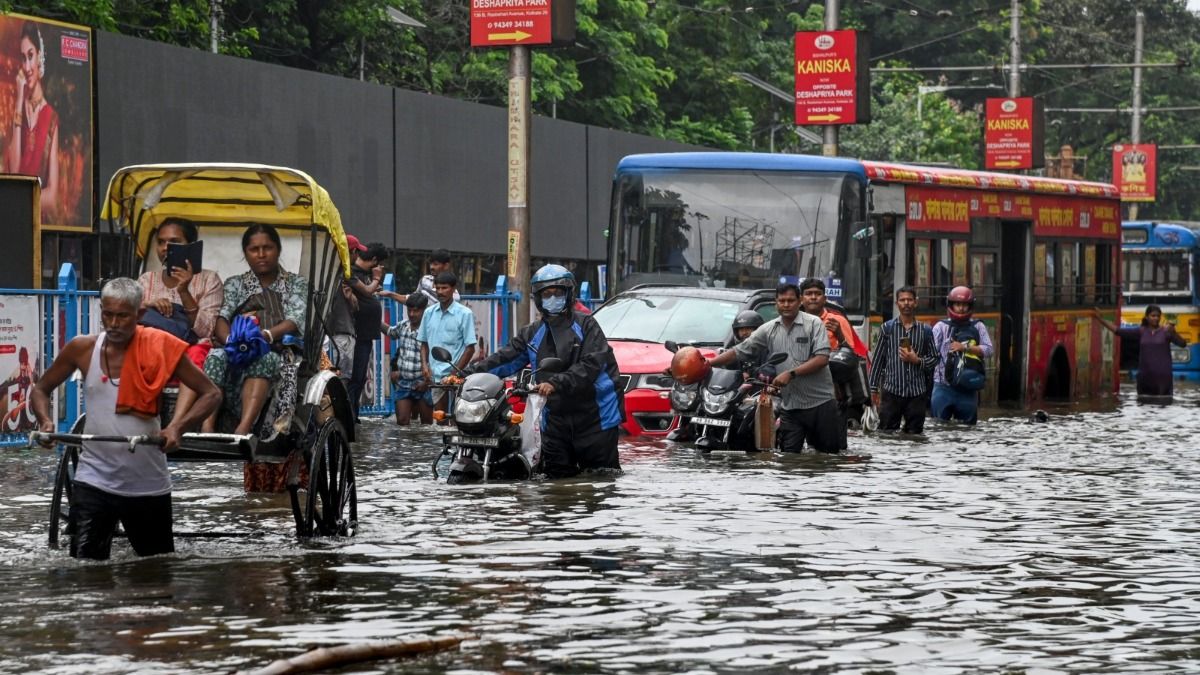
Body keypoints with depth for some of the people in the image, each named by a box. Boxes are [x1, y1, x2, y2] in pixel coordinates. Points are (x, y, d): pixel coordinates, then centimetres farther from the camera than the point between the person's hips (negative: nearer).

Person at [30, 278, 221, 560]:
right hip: (94, 480, 0)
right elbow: (41, 389, 11)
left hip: (148, 482, 0)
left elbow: (211, 394, -4)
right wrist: (45, 420, -11)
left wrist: (177, 427, -21)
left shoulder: (161, 349, -8)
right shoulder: (82, 349, -3)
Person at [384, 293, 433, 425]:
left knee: (426, 423, 8)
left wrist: (427, 381, -18)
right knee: (402, 421, -6)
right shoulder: (403, 325, 3)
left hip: (422, 385, -5)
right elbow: (390, 332, 27)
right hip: (403, 383, 5)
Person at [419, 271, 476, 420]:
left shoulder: (464, 314, -2)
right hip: (434, 374, 5)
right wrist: (424, 365, 2)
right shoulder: (430, 313, 13)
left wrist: (455, 372, -10)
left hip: (454, 374, -5)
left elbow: (470, 347, -3)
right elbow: (424, 343, 20)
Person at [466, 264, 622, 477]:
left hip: (594, 418, -5)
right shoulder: (532, 334, 13)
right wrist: (468, 373, -9)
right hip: (555, 418, 5)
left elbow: (591, 364, -17)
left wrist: (556, 383, -28)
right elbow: (504, 359, 6)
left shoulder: (585, 325, -3)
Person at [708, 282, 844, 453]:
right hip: (790, 407, 4)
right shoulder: (768, 330, 9)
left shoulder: (814, 324, -4)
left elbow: (822, 359, -14)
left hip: (820, 404, -4)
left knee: (833, 454, 3)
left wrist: (791, 373, -20)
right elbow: (739, 351, 10)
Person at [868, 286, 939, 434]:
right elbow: (877, 359, 6)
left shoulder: (925, 330, 7)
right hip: (891, 391, -1)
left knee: (914, 433, 4)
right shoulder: (887, 328, 5)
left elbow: (934, 359, 11)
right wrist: (873, 388, 2)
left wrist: (917, 360, -9)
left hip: (917, 393, 1)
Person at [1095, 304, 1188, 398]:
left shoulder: (1165, 331, -2)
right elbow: (1118, 330, 4)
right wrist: (1100, 318, -1)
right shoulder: (1141, 331, 6)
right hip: (1145, 377, 3)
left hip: (1163, 377, -3)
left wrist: (1172, 332, -29)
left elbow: (1183, 344, -12)